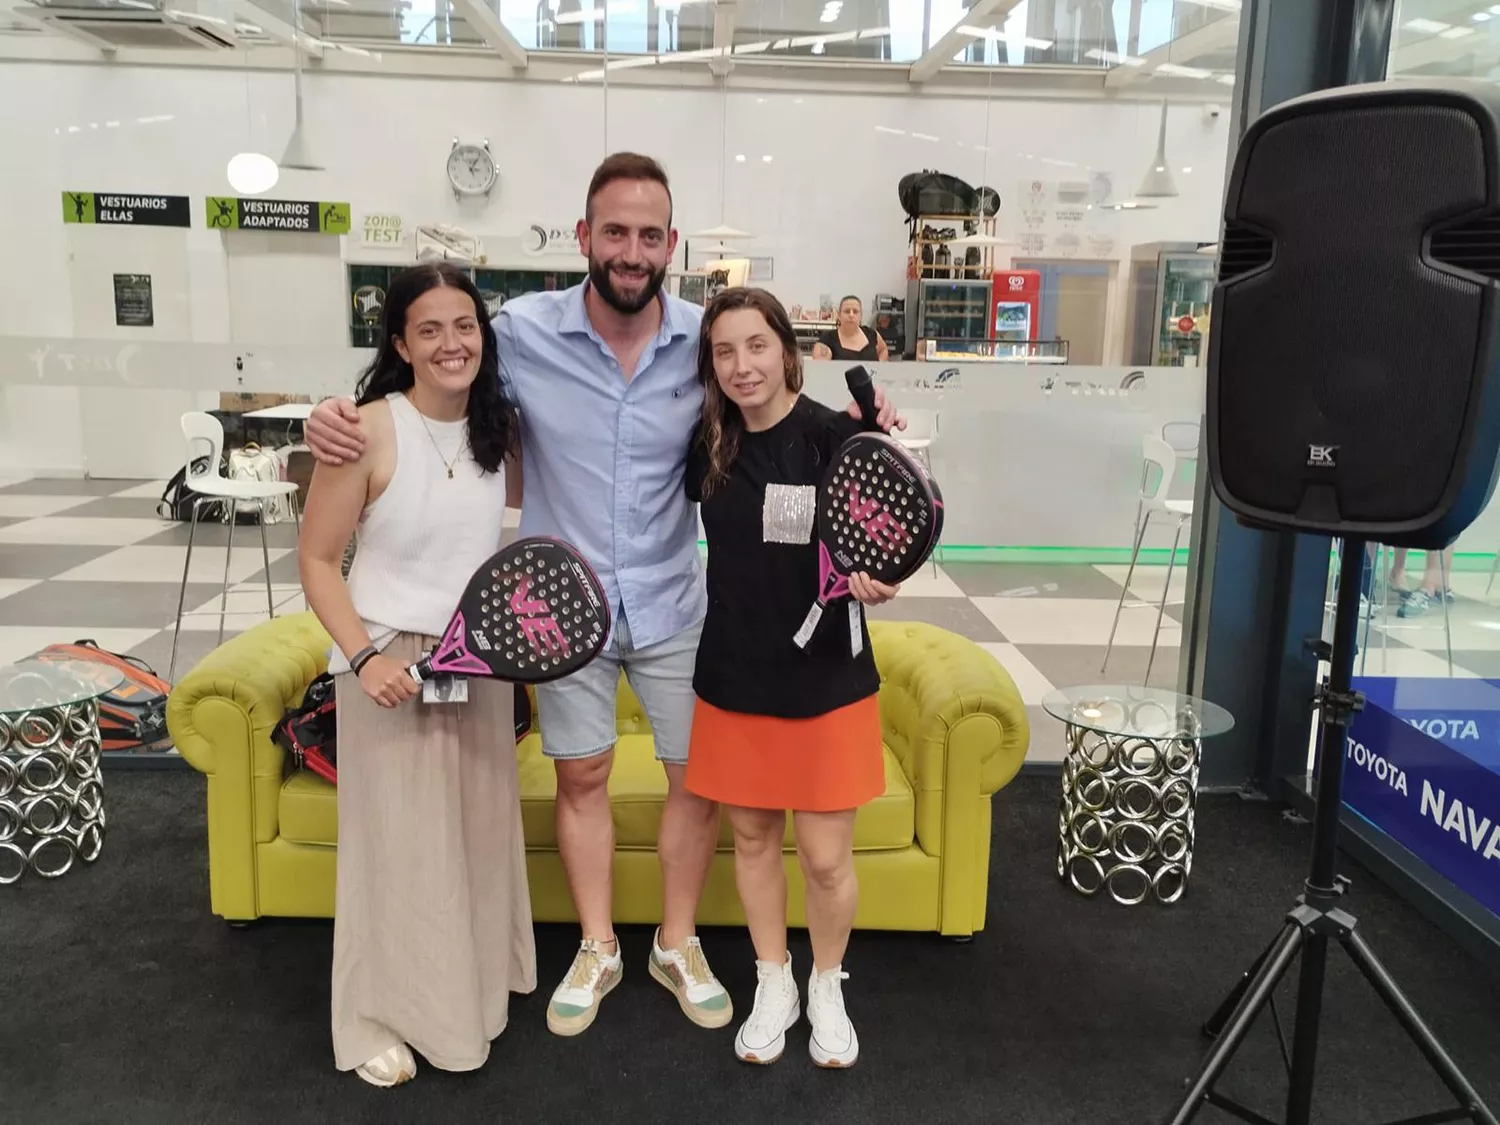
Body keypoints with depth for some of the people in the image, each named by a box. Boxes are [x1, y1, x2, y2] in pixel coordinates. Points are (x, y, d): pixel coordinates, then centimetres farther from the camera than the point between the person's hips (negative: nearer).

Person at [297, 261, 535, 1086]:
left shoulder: (498, 427, -1)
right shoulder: (369, 431, -18)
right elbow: (316, 560, -12)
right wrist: (365, 656, -22)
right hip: (390, 662, -5)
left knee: (479, 828, 16)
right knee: (399, 840, 5)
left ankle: (472, 984, 38)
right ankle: (381, 1018, 26)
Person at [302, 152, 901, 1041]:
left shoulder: (705, 340, -9)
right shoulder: (522, 331, -13)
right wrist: (342, 419, -19)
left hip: (673, 603, 1)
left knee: (699, 776, 10)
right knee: (582, 776, 13)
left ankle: (678, 944, 34)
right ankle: (598, 950, 36)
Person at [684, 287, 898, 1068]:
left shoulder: (838, 438, -14)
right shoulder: (706, 446, -1)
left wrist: (874, 581, -32)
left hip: (825, 678, -3)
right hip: (733, 674, 4)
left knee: (826, 856, 5)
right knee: (751, 835, 16)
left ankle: (827, 987, 33)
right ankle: (774, 983, 37)